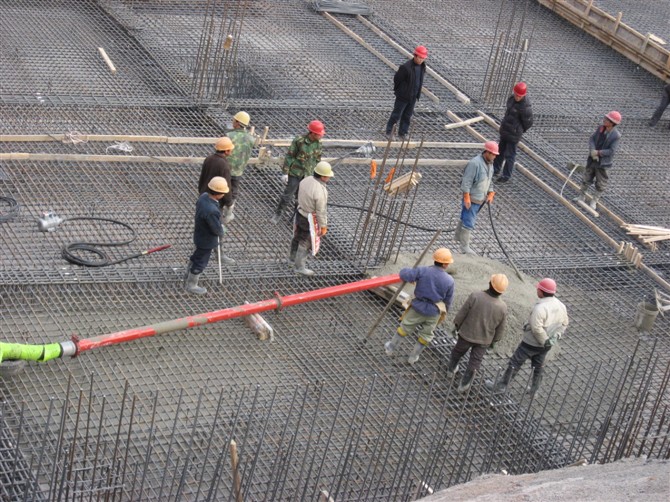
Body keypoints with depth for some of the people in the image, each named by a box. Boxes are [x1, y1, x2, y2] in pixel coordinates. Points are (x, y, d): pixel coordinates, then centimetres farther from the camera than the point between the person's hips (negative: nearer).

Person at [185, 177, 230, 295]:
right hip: (207, 240, -8)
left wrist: (220, 225, 0)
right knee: (201, 262, 15)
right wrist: (222, 232, -6)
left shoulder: (204, 196, -15)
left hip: (199, 234, 8)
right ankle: (191, 285, 36)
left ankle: (189, 275, 56)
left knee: (197, 256, 32)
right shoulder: (211, 211, -42)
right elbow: (217, 230, -29)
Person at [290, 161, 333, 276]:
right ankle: (300, 267, 24)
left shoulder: (306, 180, -9)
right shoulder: (320, 191, -33)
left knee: (298, 238, 26)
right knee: (305, 243, 10)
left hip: (300, 213, 8)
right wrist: (323, 227, -11)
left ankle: (292, 259, 46)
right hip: (310, 220, -8)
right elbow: (321, 211, -24)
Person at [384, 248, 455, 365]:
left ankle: (391, 348, 36)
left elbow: (404, 274, -24)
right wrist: (443, 313, 18)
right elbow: (448, 301, -1)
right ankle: (413, 357, 33)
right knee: (426, 335, 22)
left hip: (418, 307, 0)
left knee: (405, 327, 21)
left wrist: (411, 273, 0)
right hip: (434, 312, 0)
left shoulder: (423, 271, -18)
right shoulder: (449, 281, -12)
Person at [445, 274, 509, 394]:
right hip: (484, 340, 0)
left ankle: (451, 369, 52)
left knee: (457, 351, 29)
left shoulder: (475, 296, -28)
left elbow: (461, 314, -16)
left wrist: (457, 326, 4)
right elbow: (500, 330, -6)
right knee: (474, 363, 18)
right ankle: (464, 385, 27)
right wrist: (493, 341, 14)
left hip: (467, 334, 0)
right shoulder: (502, 308, -19)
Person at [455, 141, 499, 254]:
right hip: (471, 199, -9)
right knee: (469, 223, -7)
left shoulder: (489, 164, 7)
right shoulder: (475, 163, -23)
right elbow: (466, 182, -23)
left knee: (465, 218, 24)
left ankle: (458, 236, 40)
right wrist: (466, 198, -23)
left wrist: (490, 194, 8)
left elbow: (488, 181, 20)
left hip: (480, 199, 9)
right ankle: (464, 247, -2)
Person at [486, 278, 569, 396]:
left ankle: (501, 386, 19)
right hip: (545, 344, 7)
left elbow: (536, 328, -31)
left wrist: (544, 341, -19)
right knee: (538, 365, 24)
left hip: (531, 343, -7)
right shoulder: (561, 306, -4)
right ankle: (534, 390, 38)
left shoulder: (540, 308, -30)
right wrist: (555, 337, 0)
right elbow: (564, 323, 6)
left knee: (515, 363, 8)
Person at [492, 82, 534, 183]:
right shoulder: (512, 98, -4)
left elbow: (528, 123, -15)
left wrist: (519, 131, 1)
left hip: (513, 134, -8)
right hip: (504, 130, 8)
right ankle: (495, 170, 41)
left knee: (509, 155, 5)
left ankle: (506, 176, 20)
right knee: (500, 151, 23)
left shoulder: (525, 107, -27)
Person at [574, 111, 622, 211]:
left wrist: (598, 152, -21)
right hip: (592, 159, 5)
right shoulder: (600, 128, -5)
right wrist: (592, 151, -22)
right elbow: (592, 139, -5)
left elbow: (611, 151, -23)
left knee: (600, 184, 9)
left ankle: (594, 202, 23)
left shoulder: (616, 136, -21)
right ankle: (582, 197, 33)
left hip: (603, 162, -5)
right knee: (586, 179, 16)